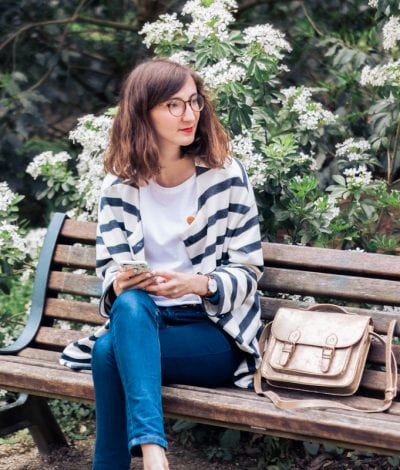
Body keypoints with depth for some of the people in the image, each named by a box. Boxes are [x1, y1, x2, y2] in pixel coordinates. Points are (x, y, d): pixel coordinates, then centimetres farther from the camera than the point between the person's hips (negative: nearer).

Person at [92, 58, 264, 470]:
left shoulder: (226, 176, -4)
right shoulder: (120, 184, 3)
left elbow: (248, 272, -3)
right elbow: (109, 264, 5)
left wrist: (197, 284, -22)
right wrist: (120, 283, -20)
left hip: (217, 330, -3)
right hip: (141, 320, 3)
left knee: (109, 352, -30)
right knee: (130, 305, -35)